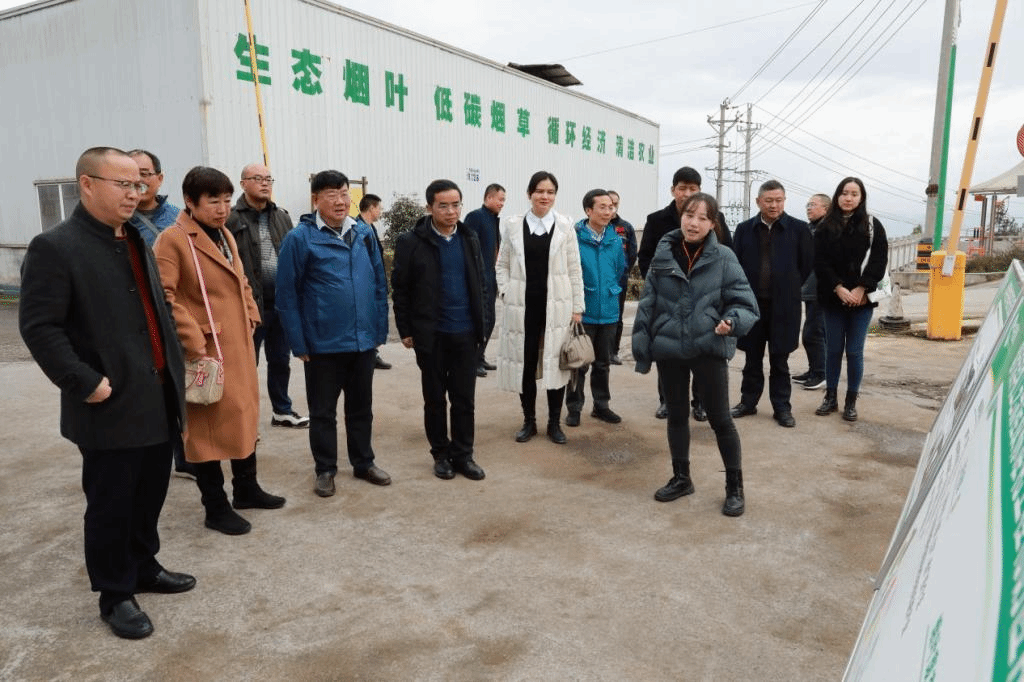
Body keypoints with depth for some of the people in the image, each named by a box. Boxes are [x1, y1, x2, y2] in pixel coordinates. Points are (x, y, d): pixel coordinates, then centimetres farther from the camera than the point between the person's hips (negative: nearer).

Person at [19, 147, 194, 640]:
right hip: (111, 406, -7)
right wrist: (84, 382, -19)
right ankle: (115, 595, 22)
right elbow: (39, 327, -15)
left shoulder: (137, 242, 14)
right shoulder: (55, 247, -11)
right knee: (111, 504, 6)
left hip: (158, 397, 7)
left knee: (150, 494, 17)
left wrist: (176, 364, 10)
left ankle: (144, 567, 36)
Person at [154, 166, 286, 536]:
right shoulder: (172, 240, -13)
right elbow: (163, 297, -20)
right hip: (206, 349, -9)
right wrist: (193, 340, -22)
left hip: (239, 344, 9)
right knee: (209, 425, 1)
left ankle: (246, 488, 34)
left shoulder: (224, 235, 14)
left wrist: (251, 317, 10)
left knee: (245, 414, 18)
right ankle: (216, 508, 15)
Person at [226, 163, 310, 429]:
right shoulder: (232, 219, -8)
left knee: (281, 361, 16)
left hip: (281, 303, 5)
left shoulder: (282, 217, 11)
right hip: (250, 305, -5)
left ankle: (282, 411, 30)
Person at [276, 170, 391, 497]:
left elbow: (380, 283, 8)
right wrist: (299, 344, -9)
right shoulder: (300, 238, -9)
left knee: (362, 406, 17)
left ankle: (363, 462, 33)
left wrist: (380, 330, 6)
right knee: (323, 411, 11)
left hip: (364, 341, 4)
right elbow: (287, 295, -8)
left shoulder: (365, 233, 3)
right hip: (323, 344, -4)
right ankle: (325, 469, 27)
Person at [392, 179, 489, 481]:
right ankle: (441, 454, 24)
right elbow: (400, 289, -4)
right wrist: (405, 330, -5)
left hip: (466, 333, 3)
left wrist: (482, 321, 7)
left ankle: (463, 454, 21)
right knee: (435, 398, 9)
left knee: (464, 398, 8)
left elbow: (481, 282, 12)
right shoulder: (411, 242, -6)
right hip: (431, 335, -3)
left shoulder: (469, 239, 7)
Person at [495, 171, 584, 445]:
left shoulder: (565, 226, 2)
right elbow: (502, 264, 11)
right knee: (524, 363, 6)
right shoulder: (512, 225, 4)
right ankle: (529, 421, 22)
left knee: (556, 363, 5)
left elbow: (574, 269, 3)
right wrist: (506, 293, -3)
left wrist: (577, 307, -1)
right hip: (523, 306, 1)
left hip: (556, 305, 0)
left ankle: (554, 423, 19)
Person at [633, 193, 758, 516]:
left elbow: (745, 303, -5)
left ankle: (735, 486, 20)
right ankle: (681, 477, 33)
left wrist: (732, 321, -26)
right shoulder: (663, 255, 1)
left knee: (719, 417, 3)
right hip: (669, 347, 3)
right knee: (676, 414, 15)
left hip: (709, 348, -3)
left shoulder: (723, 258, -6)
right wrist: (641, 346, 1)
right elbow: (647, 304, 4)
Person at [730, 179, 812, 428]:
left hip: (783, 305, -1)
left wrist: (790, 287, 6)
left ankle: (782, 407, 16)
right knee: (752, 358, 12)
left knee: (780, 360, 7)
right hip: (751, 303, 2)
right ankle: (748, 401, 24)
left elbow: (807, 264, 4)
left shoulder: (798, 228, 0)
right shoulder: (744, 229, 4)